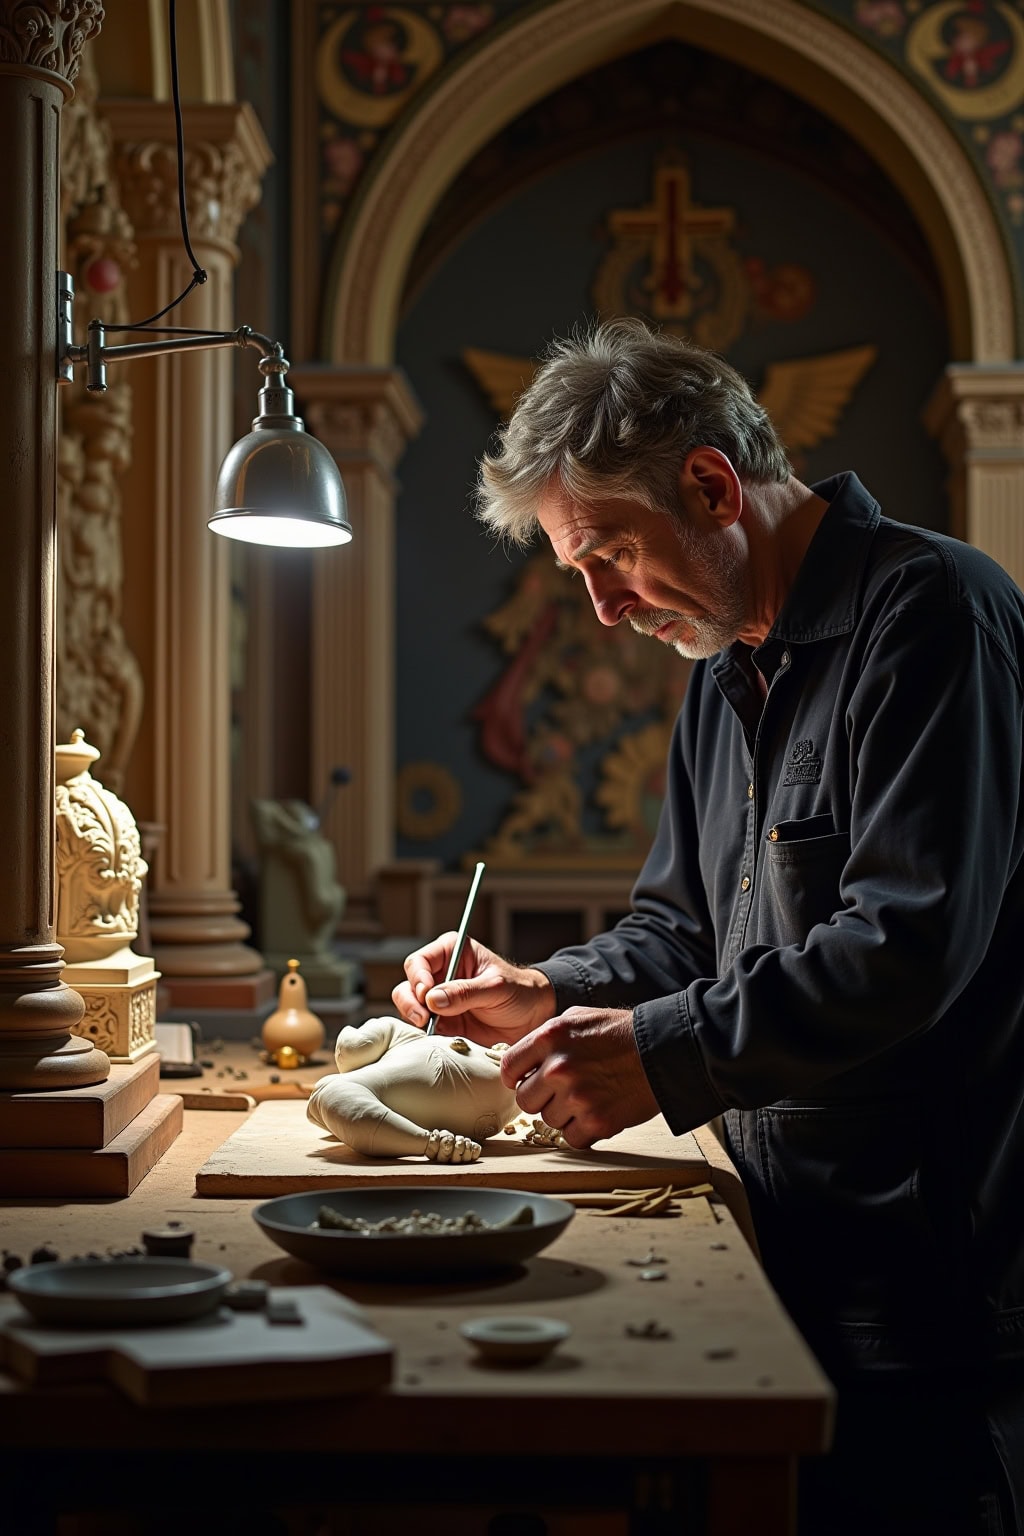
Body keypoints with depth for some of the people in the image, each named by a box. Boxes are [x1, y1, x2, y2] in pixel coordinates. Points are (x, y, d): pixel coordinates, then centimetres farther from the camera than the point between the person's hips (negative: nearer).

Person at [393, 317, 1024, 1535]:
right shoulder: (725, 673, 18)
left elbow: (910, 942, -23)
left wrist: (665, 1052, -21)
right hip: (793, 1257, 8)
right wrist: (553, 997, 4)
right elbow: (683, 928, 23)